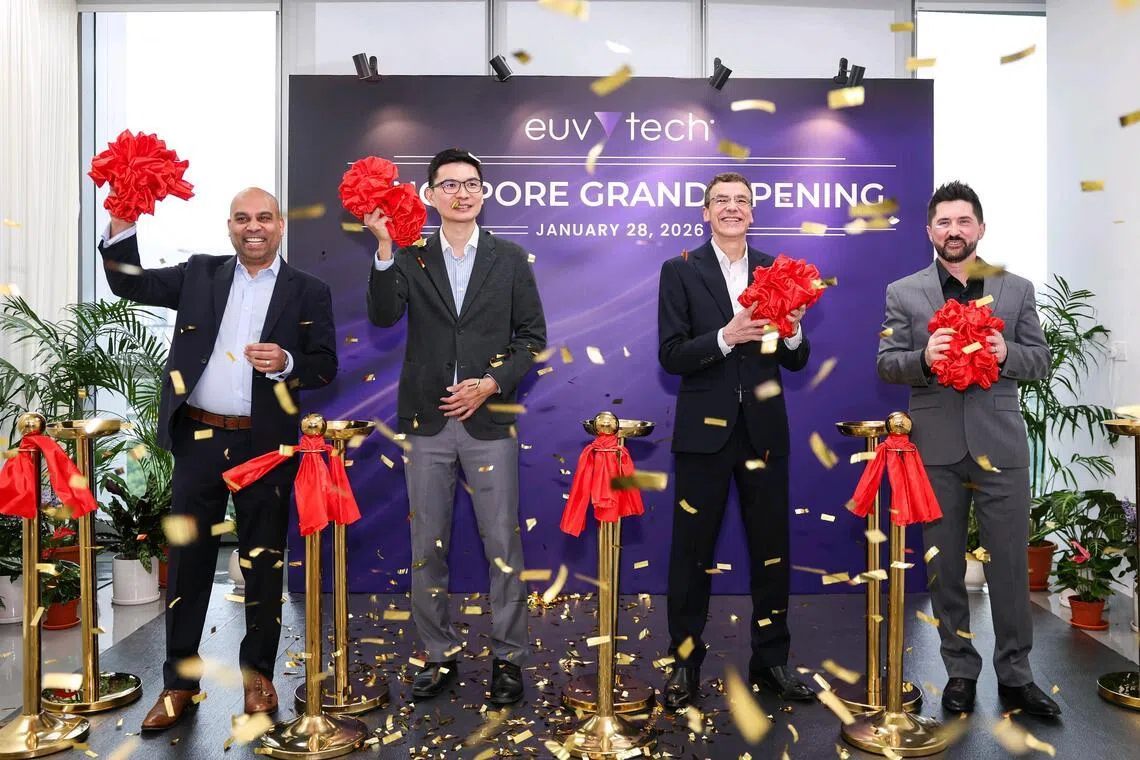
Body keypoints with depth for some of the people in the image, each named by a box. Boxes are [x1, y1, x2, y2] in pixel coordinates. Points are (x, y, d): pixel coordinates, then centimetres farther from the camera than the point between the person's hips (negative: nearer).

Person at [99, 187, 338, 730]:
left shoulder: (309, 292, 3)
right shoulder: (200, 274, 11)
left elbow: (326, 366, 0)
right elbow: (130, 284, 8)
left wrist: (287, 363, -19)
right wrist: (122, 223, -5)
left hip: (266, 446, -2)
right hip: (198, 440, 2)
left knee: (263, 563, 9)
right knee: (187, 561, 9)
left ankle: (258, 672, 26)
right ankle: (179, 682, 23)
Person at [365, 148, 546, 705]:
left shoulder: (510, 258, 5)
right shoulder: (409, 259, 6)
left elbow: (532, 337, 4)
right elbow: (383, 316, -10)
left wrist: (492, 383, -9)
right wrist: (385, 247, -20)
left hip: (489, 418, -1)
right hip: (427, 421, 2)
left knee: (502, 545, 3)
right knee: (427, 545, 9)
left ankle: (507, 657, 19)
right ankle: (439, 654, 26)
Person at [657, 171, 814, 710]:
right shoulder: (680, 271, 0)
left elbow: (796, 362, 8)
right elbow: (671, 355, -9)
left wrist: (792, 332, -13)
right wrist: (726, 336, -22)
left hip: (763, 429, 3)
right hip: (704, 430, -3)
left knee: (771, 550, 11)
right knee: (692, 552, 7)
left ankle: (771, 661, 29)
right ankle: (685, 663, 23)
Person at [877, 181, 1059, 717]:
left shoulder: (1017, 289, 8)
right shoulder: (902, 293, 4)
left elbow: (1040, 358, 7)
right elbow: (886, 364, 0)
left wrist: (1007, 353, -14)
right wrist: (924, 357, -20)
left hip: (1000, 446, 1)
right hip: (936, 447, 0)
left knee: (1010, 564, 6)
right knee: (944, 567, 10)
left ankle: (1015, 674, 22)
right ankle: (960, 670, 25)